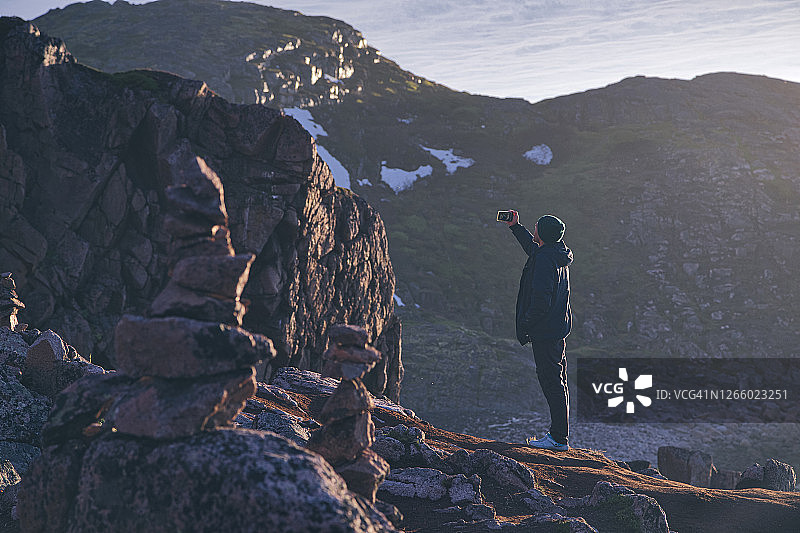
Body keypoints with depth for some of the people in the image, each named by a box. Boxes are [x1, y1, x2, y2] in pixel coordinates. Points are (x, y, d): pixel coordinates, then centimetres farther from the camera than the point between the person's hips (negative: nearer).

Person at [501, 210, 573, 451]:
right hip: (558, 327, 10)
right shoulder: (558, 253, 8)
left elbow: (541, 301, -25)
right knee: (557, 381, 16)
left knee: (551, 382, -6)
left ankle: (559, 438, -3)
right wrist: (515, 227, 34)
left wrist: (525, 325, -15)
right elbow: (534, 248, 32)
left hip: (545, 329, -10)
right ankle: (559, 433, 24)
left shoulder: (544, 259, -21)